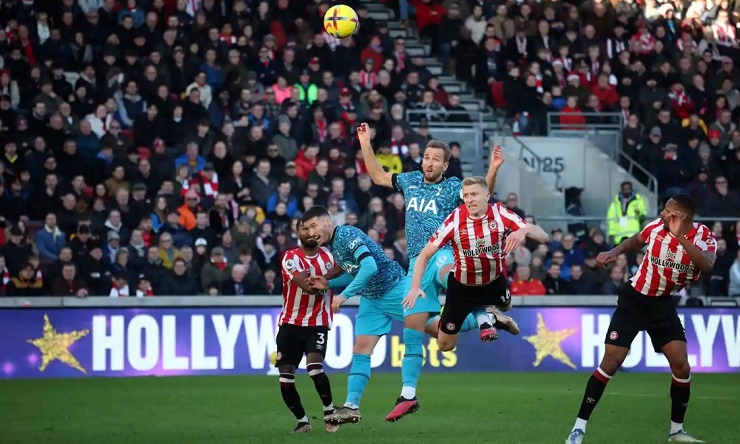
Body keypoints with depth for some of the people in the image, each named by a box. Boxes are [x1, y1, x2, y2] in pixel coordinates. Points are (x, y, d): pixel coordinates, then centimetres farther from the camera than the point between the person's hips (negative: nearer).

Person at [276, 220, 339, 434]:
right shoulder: (290, 258, -10)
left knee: (315, 367, -23)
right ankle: (302, 421, 12)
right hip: (290, 323, -1)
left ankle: (330, 411, -3)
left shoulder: (328, 256, 4)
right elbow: (308, 286, -24)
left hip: (318, 322, 1)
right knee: (285, 378, -6)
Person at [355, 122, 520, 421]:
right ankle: (408, 395, 7)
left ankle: (484, 318, -34)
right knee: (414, 327, 3)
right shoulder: (410, 181, 16)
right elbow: (378, 177, 29)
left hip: (443, 252, -5)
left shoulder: (453, 187, 3)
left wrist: (493, 170, -25)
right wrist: (365, 144, 25)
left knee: (449, 274, -45)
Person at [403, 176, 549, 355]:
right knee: (445, 345, 3)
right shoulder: (455, 220, -26)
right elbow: (425, 255, -18)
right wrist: (415, 287, -31)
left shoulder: (500, 214, -22)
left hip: (494, 281, 2)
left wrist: (524, 230, -47)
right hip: (462, 286, -2)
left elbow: (543, 236, -24)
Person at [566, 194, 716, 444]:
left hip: (664, 304, 1)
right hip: (635, 299, -1)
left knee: (681, 366, -8)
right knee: (610, 362, -8)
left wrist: (679, 236, -41)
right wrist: (614, 252, -6)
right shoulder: (656, 227, -13)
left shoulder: (704, 237, -15)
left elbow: (706, 265, -38)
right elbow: (635, 242, 10)